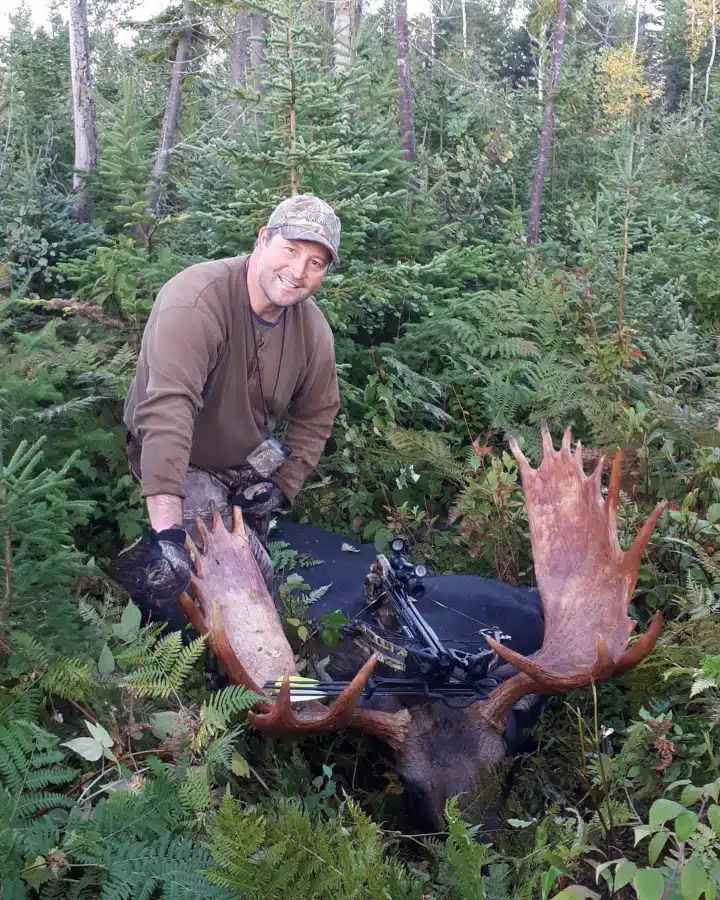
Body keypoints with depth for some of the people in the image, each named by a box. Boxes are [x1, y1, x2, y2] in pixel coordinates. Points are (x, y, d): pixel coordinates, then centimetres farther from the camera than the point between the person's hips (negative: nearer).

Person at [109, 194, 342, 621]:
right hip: (175, 459, -6)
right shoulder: (196, 300, -34)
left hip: (248, 456, 7)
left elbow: (316, 414, 5)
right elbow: (168, 408, -45)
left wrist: (285, 483, -8)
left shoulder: (315, 329, -11)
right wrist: (167, 530, -53)